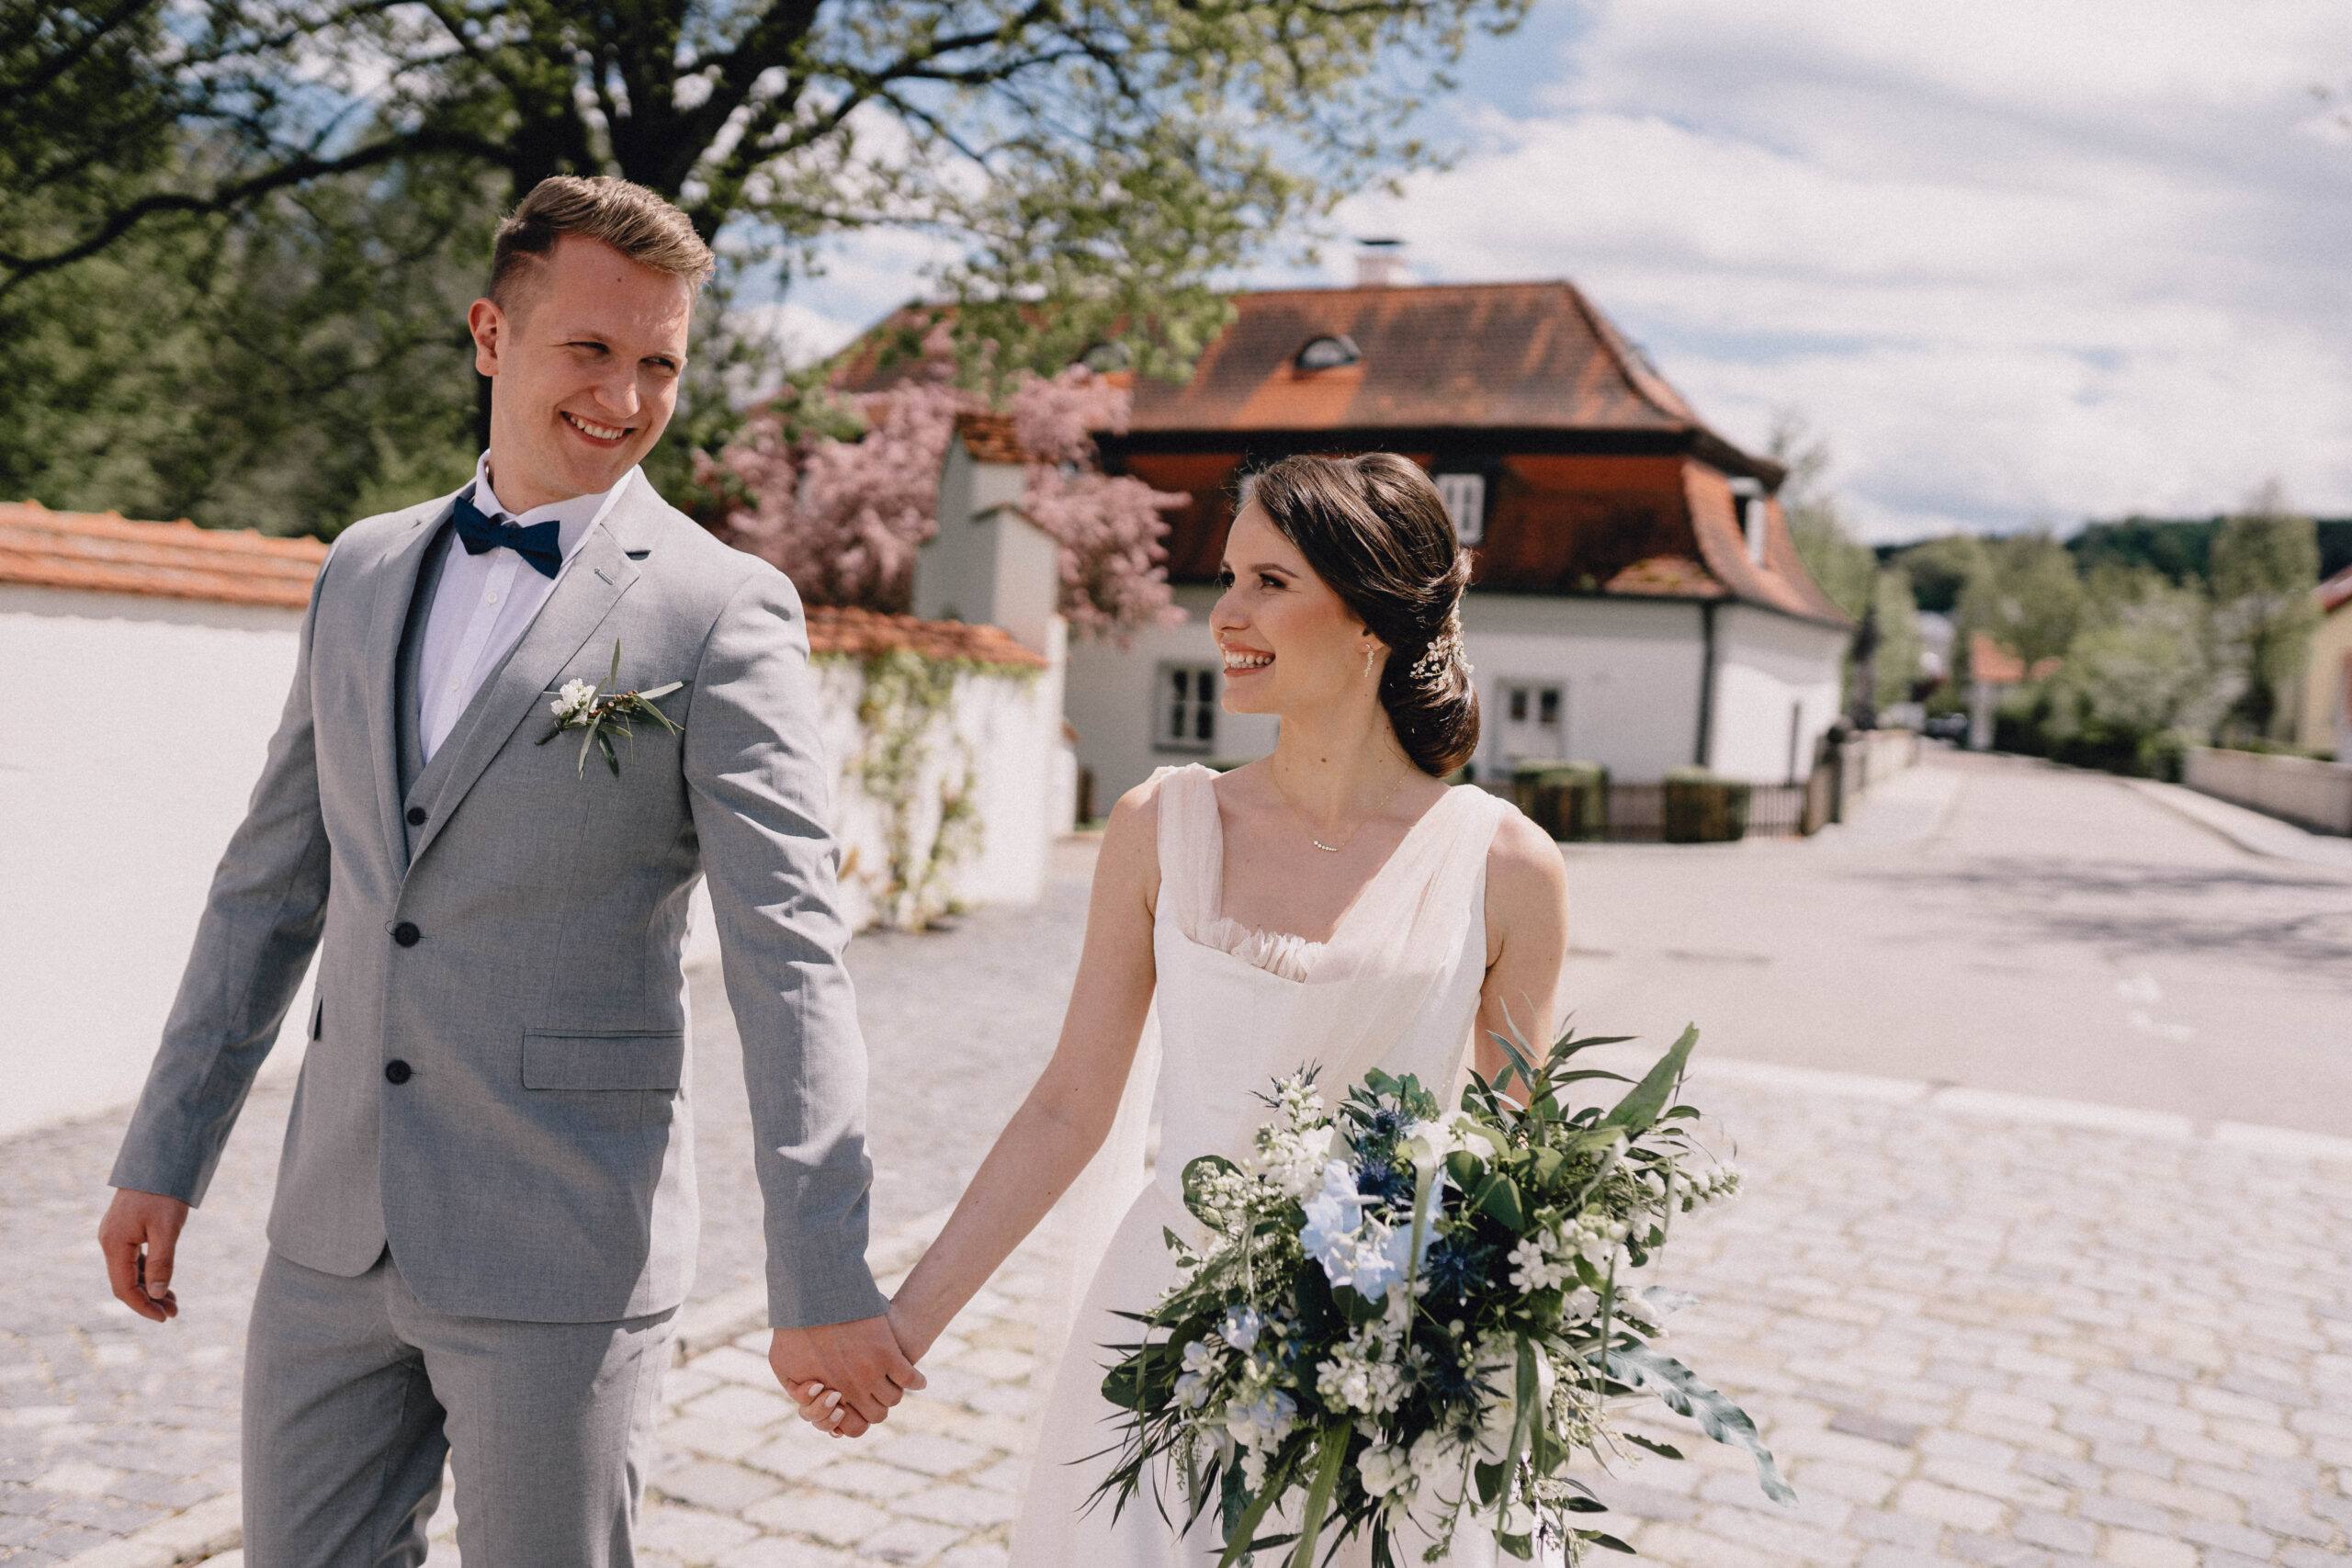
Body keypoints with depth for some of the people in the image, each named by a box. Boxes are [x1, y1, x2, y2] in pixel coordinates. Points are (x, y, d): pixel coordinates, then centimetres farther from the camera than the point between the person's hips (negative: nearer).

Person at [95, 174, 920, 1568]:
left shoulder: (723, 610, -9)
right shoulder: (365, 574, 9)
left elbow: (790, 953, -15)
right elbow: (273, 882, 14)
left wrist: (824, 1283, -20)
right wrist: (168, 1152, 13)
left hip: (561, 1252, -5)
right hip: (334, 1233, 5)